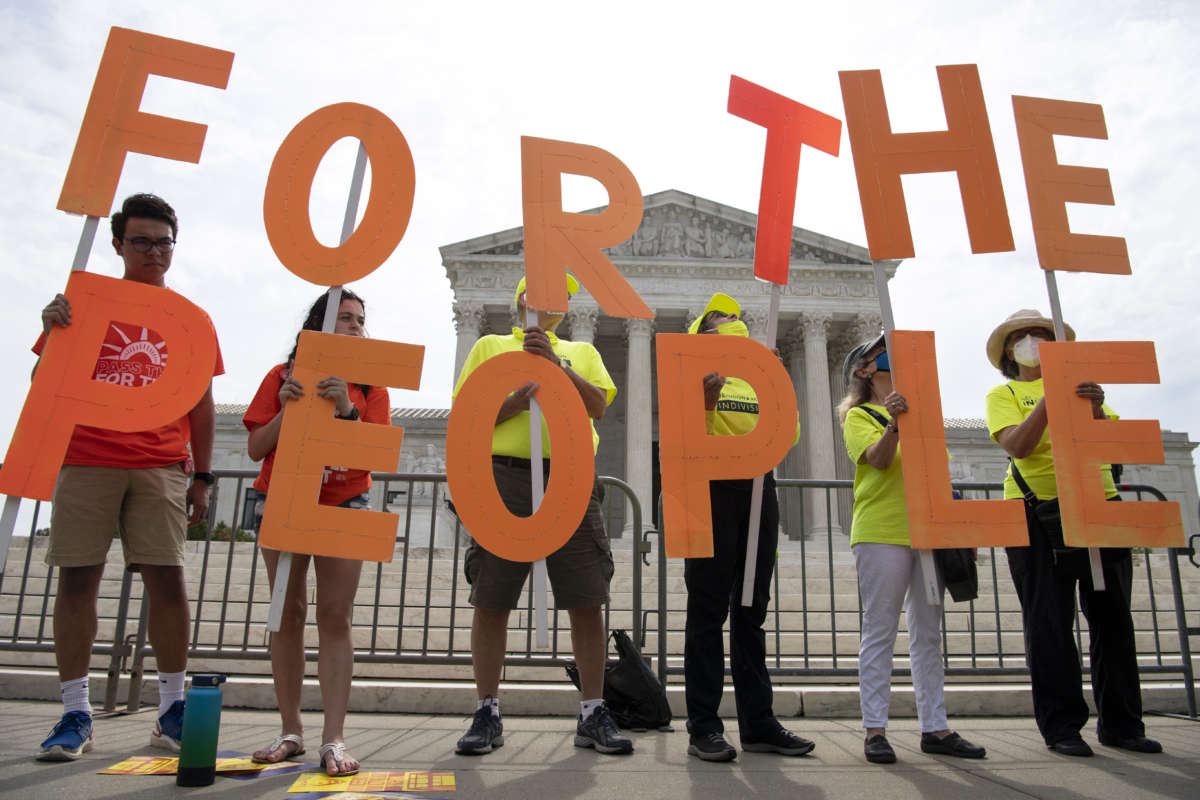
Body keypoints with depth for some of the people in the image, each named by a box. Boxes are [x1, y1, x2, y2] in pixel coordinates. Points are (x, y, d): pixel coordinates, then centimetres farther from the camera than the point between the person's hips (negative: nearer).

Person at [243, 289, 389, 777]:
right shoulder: (282, 377, 7)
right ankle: (290, 732, 11)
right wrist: (288, 409, -13)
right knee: (287, 614, 2)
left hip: (343, 507, -1)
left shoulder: (370, 387, 6)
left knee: (334, 616, -8)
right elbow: (256, 448, 2)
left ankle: (334, 740, -8)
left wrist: (346, 409, -20)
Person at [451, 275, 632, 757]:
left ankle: (593, 713, 10)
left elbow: (598, 405, 1)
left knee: (586, 601, -1)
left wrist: (554, 363, -10)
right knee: (491, 601, 0)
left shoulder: (582, 352, 20)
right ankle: (487, 713, 13)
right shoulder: (491, 346, 16)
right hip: (505, 478, -1)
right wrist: (516, 400, -10)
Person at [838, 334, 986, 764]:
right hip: (881, 531, -6)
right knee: (881, 631, -5)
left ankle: (934, 727, 13)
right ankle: (875, 729, 0)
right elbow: (878, 459, -14)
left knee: (929, 632, 7)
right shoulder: (859, 415, 4)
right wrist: (893, 424, -33)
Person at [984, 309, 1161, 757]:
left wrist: (1096, 408, -16)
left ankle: (1121, 723, 17)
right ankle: (1061, 727, 4)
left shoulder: (1081, 385, 18)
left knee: (1112, 618, 6)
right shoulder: (1004, 394, 7)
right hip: (1039, 511, -4)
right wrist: (1050, 399, -20)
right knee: (1050, 623, -3)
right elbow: (1017, 445, -11)